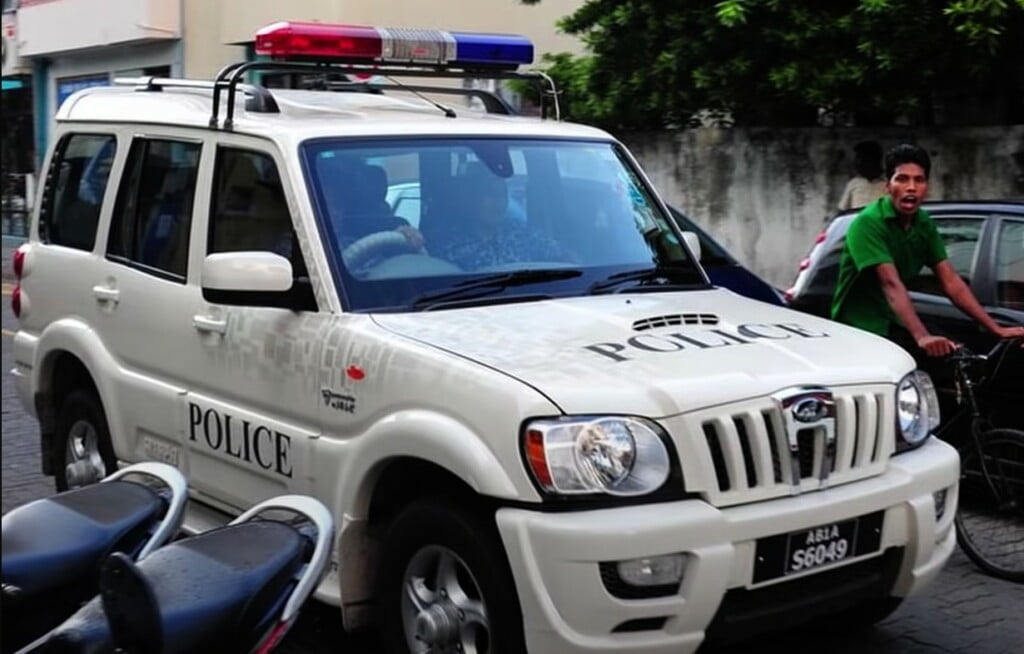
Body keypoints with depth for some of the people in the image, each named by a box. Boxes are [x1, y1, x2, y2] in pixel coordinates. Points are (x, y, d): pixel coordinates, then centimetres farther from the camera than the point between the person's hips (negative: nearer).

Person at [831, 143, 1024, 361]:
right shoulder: (868, 223, -18)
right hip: (859, 328, -6)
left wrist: (997, 329, -7)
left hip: (893, 325, 7)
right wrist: (921, 336, -40)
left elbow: (951, 282, 1)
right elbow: (891, 284, -28)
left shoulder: (925, 225, 4)